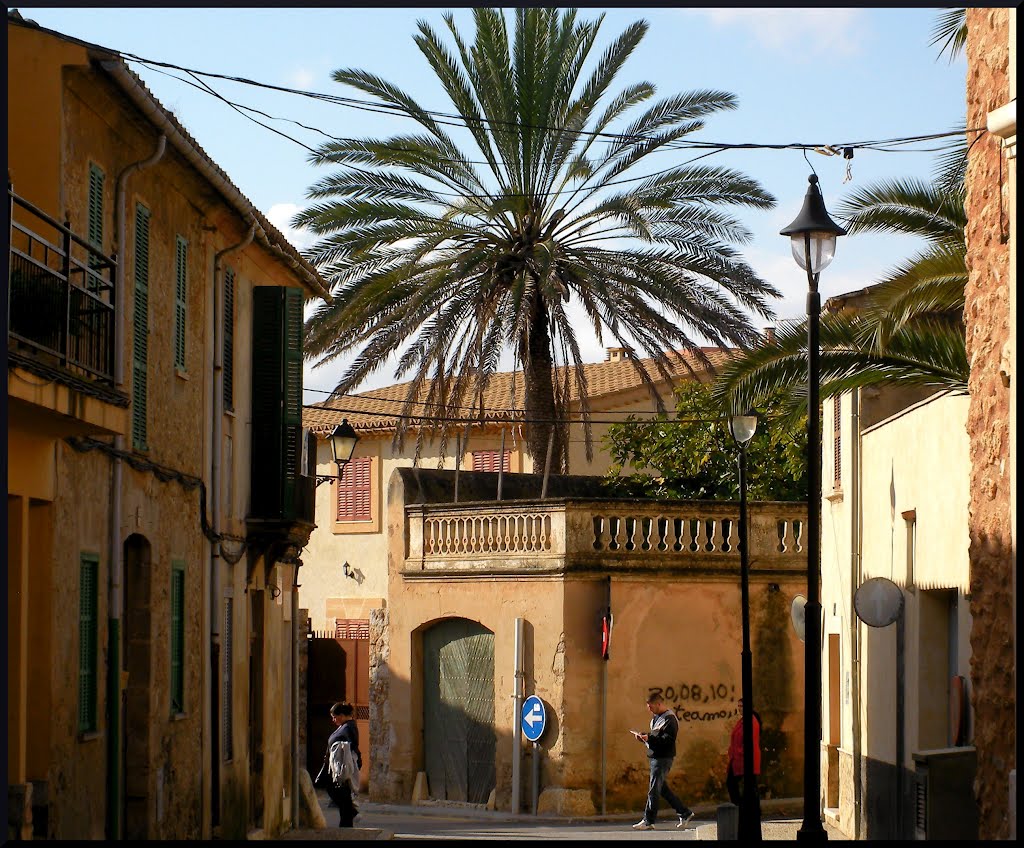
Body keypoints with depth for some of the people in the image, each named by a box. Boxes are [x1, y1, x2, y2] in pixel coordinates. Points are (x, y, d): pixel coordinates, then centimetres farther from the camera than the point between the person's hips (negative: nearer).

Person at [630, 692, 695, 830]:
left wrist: (649, 738, -26)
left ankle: (648, 821, -4)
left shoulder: (670, 719, -13)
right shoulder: (656, 718, 17)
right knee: (662, 789, 13)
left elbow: (668, 740, -21)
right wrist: (643, 736, 4)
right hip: (655, 757, 10)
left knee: (654, 790, -8)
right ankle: (685, 813, 22)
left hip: (663, 758, -10)